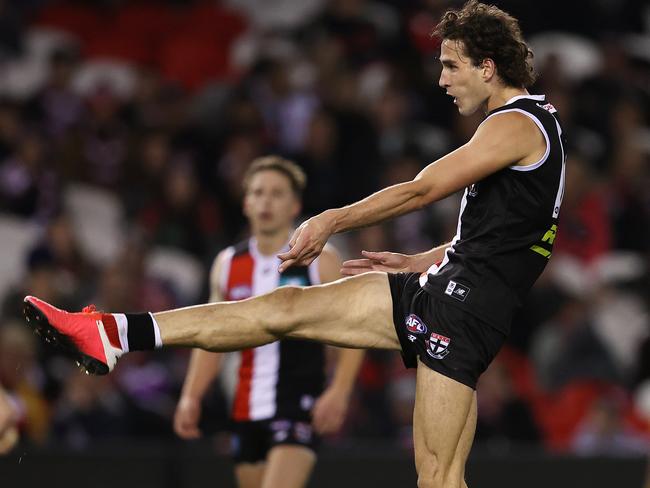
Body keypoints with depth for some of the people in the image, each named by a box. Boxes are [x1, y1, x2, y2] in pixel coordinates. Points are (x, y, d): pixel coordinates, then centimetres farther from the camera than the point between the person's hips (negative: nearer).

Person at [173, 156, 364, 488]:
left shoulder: (319, 261, -3)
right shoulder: (227, 265, 9)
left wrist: (338, 393, -16)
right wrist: (191, 396, 6)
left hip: (299, 407, -5)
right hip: (247, 409, 5)